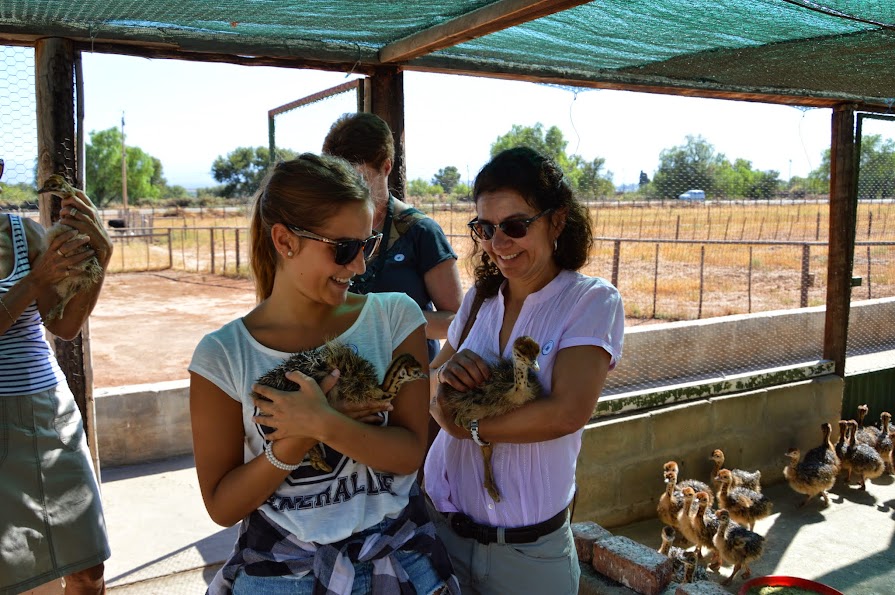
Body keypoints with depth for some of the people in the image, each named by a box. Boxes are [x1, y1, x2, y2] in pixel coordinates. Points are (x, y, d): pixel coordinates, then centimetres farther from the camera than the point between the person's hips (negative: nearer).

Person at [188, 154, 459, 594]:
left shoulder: (395, 317, -9)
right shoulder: (222, 355, -12)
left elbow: (410, 451, -12)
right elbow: (222, 505, -9)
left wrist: (323, 425, -27)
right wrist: (297, 440, -23)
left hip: (396, 556, 2)